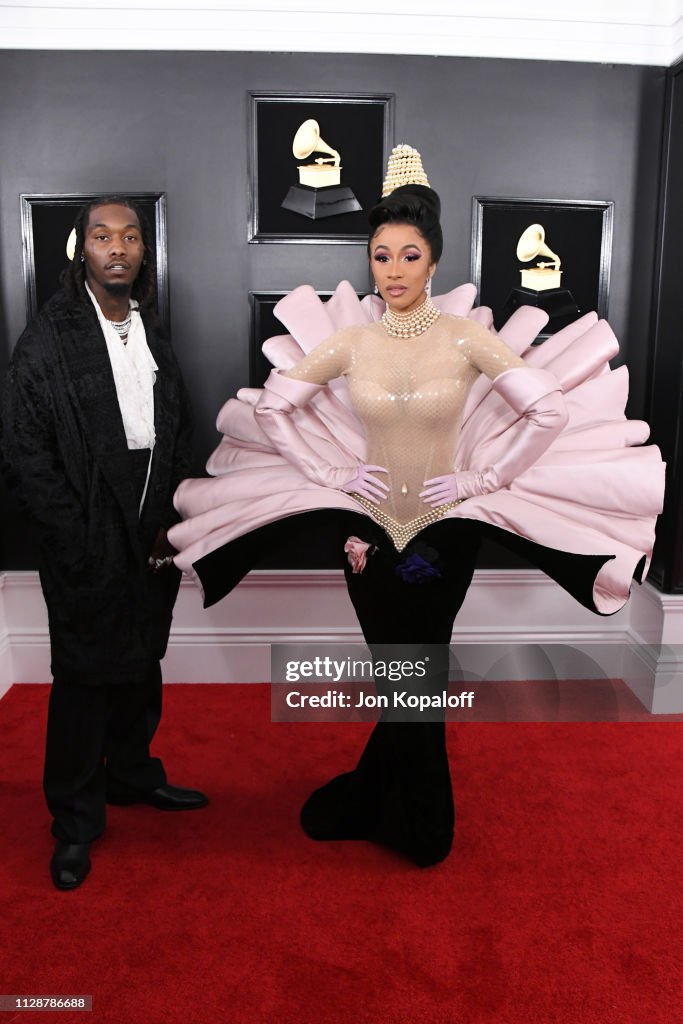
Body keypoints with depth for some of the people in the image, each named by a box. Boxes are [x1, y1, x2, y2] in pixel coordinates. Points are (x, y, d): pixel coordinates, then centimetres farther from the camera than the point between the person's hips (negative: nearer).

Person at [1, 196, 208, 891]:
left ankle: (132, 773, 41)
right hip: (88, 548, -5)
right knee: (84, 678, 6)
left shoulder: (153, 334, 9)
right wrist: (80, 545, -14)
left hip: (152, 542, 6)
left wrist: (171, 520, 3)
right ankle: (75, 820, 25)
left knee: (143, 664, 18)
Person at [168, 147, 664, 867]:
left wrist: (483, 478, -10)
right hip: (369, 529, 1)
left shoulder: (467, 335, -8)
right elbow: (270, 406, 4)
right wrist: (330, 471, -3)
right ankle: (422, 825, 36)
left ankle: (371, 803, 36)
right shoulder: (349, 339, -3)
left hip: (447, 530, -1)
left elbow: (551, 411, -9)